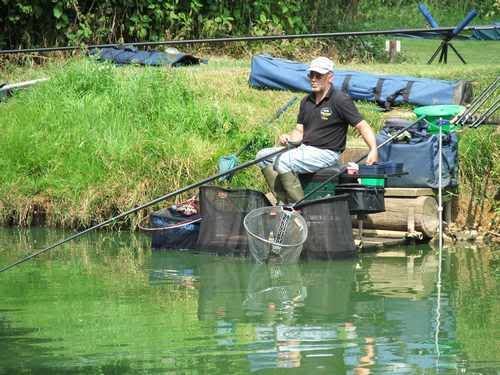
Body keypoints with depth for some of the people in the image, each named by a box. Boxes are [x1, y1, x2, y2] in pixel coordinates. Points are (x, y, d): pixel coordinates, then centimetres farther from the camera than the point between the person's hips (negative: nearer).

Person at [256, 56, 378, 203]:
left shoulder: (340, 100, -9)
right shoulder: (306, 101, 13)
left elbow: (363, 126, -11)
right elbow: (299, 132, 16)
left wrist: (373, 150, -26)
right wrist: (287, 137, -8)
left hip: (325, 153, -9)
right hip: (304, 149, 9)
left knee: (282, 162, -27)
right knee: (263, 155, 1)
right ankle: (283, 201, -6)